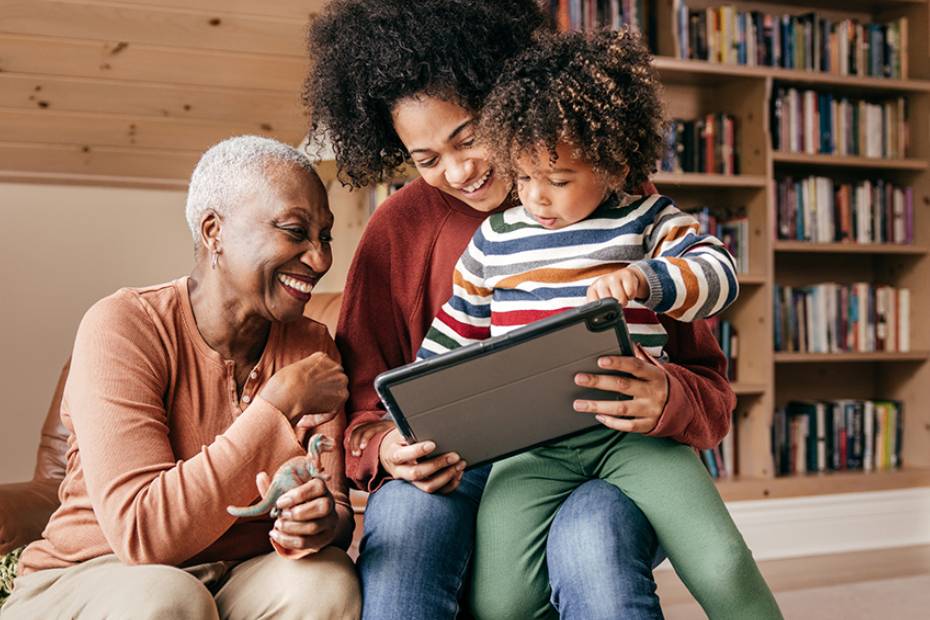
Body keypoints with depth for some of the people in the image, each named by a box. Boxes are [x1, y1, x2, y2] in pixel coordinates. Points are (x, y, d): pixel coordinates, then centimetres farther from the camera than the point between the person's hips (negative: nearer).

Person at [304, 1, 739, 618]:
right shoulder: (402, 227, 6)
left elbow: (710, 389, 1)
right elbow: (362, 409, 7)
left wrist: (664, 398, -23)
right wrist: (388, 451, -16)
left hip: (600, 472, -1)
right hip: (456, 474, 1)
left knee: (590, 540, -35)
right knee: (404, 517, -33)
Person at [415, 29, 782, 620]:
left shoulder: (645, 220, 7)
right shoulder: (493, 240, 14)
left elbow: (720, 275, -6)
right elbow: (451, 338, 21)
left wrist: (645, 279, -26)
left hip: (634, 430, -1)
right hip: (530, 443, 2)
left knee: (724, 570, -18)